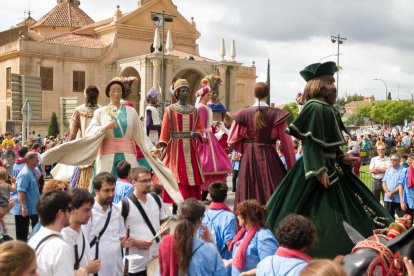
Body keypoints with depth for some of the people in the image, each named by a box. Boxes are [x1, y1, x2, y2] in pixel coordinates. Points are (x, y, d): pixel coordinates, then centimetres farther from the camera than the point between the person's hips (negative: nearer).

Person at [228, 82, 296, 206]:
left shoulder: (244, 113, -3)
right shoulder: (276, 114, -6)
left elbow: (233, 140, -3)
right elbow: (286, 141, -5)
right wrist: (292, 167, 0)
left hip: (248, 157, 2)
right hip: (269, 157, -1)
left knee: (250, 192, 8)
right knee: (273, 191, 5)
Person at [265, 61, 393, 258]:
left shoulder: (328, 109, 13)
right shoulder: (315, 108, -16)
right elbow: (310, 142, -22)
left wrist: (341, 159, 14)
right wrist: (318, 170, -25)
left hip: (331, 167, 11)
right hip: (319, 169, -10)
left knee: (338, 210, 15)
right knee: (318, 216, -3)